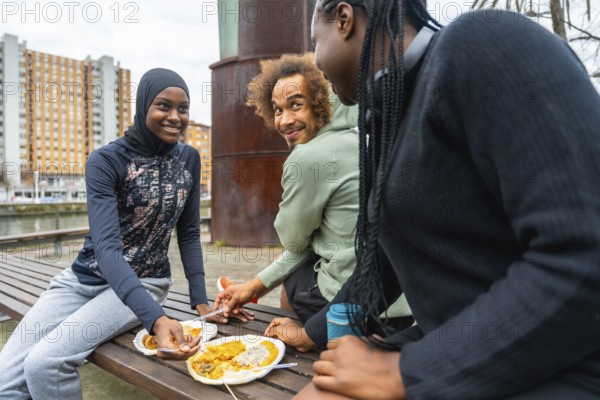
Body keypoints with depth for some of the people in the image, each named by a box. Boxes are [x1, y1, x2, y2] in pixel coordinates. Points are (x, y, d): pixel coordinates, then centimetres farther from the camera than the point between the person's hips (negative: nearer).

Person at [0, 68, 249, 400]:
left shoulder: (189, 159, -2)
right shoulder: (105, 161, -14)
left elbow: (189, 233, 3)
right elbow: (107, 246, -25)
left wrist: (200, 299, -6)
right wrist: (155, 317, -39)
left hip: (143, 283, 0)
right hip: (83, 278, 0)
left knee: (44, 362, -21)